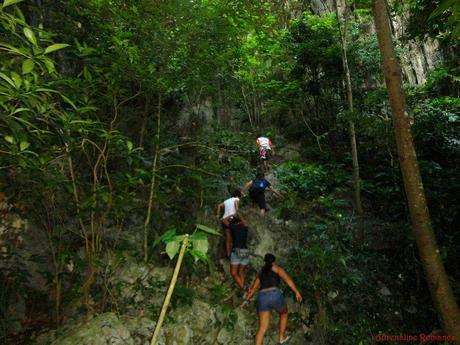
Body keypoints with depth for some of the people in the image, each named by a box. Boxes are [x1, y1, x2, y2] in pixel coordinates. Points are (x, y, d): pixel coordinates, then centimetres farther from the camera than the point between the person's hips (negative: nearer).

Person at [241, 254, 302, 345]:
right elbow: (287, 279, -3)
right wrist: (296, 292, -7)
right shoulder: (276, 267, 12)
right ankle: (282, 338, 36)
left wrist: (246, 300, 43)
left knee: (262, 328, 4)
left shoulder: (261, 273, 26)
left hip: (262, 297, 4)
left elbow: (253, 288, 33)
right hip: (275, 295, -4)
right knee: (284, 313, 28)